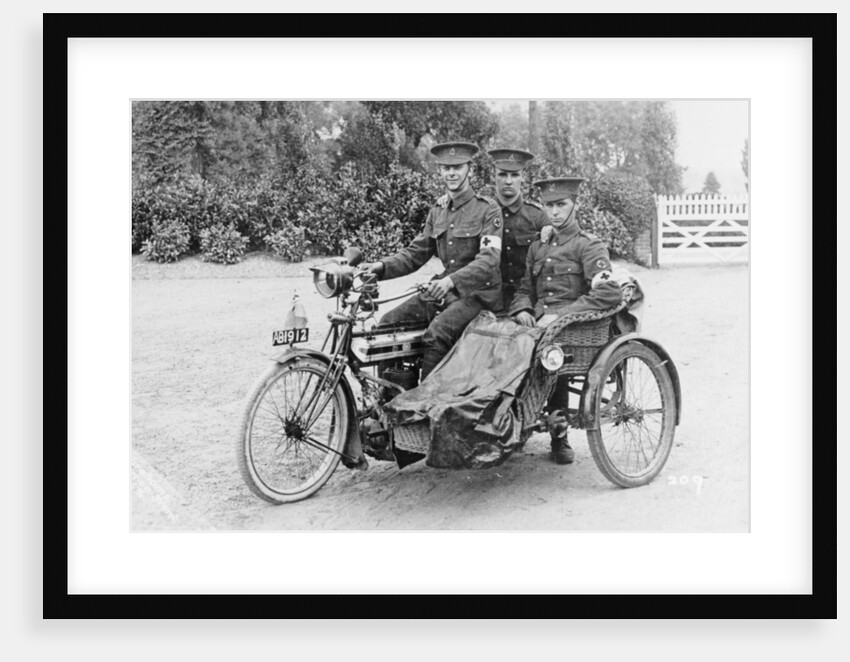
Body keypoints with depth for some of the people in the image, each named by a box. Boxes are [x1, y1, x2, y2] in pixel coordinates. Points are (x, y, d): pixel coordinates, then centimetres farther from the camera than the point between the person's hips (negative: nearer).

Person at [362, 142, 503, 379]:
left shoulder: (488, 210, -7)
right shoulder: (437, 212, 14)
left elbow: (490, 260, -20)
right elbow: (415, 253, 13)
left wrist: (452, 281, -36)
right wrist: (382, 266, -7)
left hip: (477, 292, -7)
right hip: (444, 290, 7)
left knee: (437, 333, -32)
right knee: (388, 323, -8)